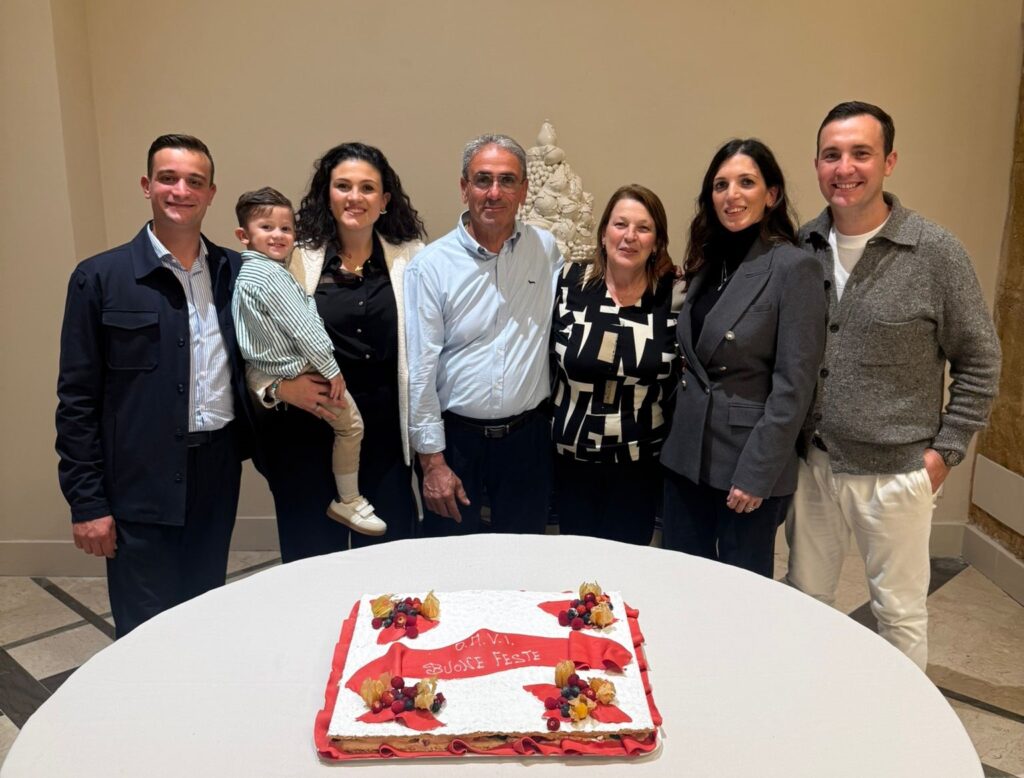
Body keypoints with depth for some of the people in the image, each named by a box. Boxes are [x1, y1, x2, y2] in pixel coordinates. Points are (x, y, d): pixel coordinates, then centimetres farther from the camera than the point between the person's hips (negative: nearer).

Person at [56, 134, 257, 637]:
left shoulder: (235, 272, 5)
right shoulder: (100, 277, -4)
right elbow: (77, 398, -4)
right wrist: (87, 502, -6)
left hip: (218, 475, 4)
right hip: (140, 484, -3)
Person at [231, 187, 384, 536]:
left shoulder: (247, 271, 10)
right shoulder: (270, 276, -22)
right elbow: (300, 328, -24)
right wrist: (331, 369, -17)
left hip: (275, 367, 10)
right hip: (299, 370, -10)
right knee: (351, 425, 1)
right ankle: (348, 502, 13)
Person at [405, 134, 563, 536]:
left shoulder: (546, 250, 0)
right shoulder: (431, 265, -8)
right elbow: (421, 371, -8)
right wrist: (433, 461, -9)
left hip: (528, 437, 2)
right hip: (455, 437, -2)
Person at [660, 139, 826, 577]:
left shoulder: (793, 268, -12)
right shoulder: (706, 262, 9)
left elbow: (793, 386, -15)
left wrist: (756, 473, -16)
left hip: (748, 461, -6)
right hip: (686, 455, 6)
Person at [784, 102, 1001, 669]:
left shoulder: (936, 253, -10)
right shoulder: (802, 248, -1)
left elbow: (979, 363, -3)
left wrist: (945, 451, -6)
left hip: (896, 472, -3)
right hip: (813, 464, 4)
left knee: (900, 613, 12)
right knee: (804, 600, 18)